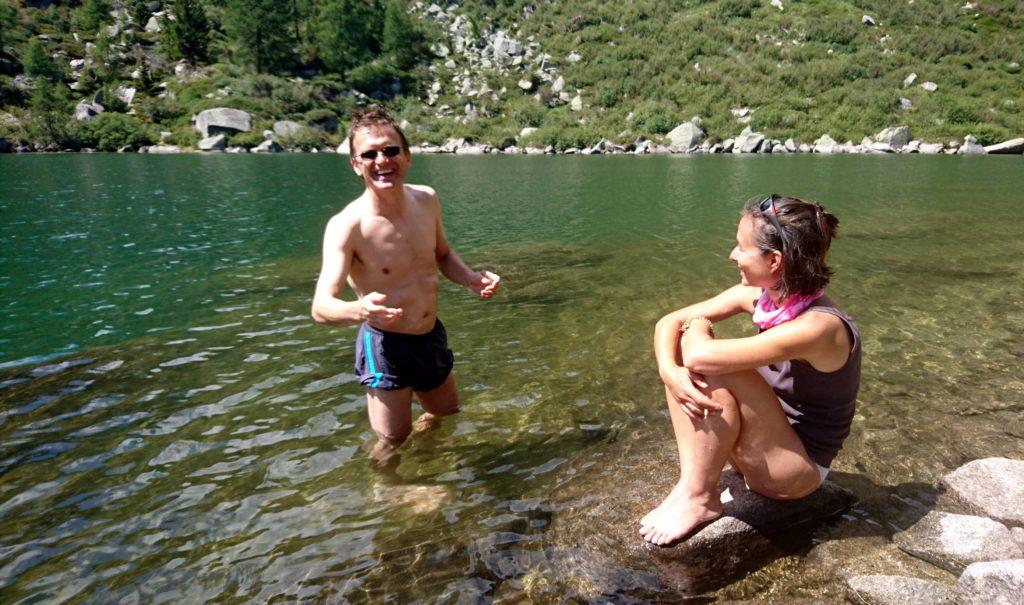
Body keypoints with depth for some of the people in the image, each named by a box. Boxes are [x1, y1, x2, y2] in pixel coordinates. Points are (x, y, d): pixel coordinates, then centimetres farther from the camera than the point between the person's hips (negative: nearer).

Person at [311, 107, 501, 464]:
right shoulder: (347, 225, -24)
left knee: (447, 415, 25)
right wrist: (360, 310, -53)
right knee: (392, 445, 5)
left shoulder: (426, 199, -6)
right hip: (385, 344, -6)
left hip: (431, 337, 6)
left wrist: (473, 280, -7)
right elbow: (321, 307, -31)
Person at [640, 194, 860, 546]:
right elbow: (669, 322, -6)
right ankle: (689, 477, -14)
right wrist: (670, 371, -26)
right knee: (681, 362, -12)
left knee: (718, 372, -30)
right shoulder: (757, 295, -7)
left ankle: (698, 497, -15)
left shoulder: (817, 326, -31)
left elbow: (700, 357, -40)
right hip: (765, 443, 7)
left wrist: (697, 327, -16)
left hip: (800, 468, -7)